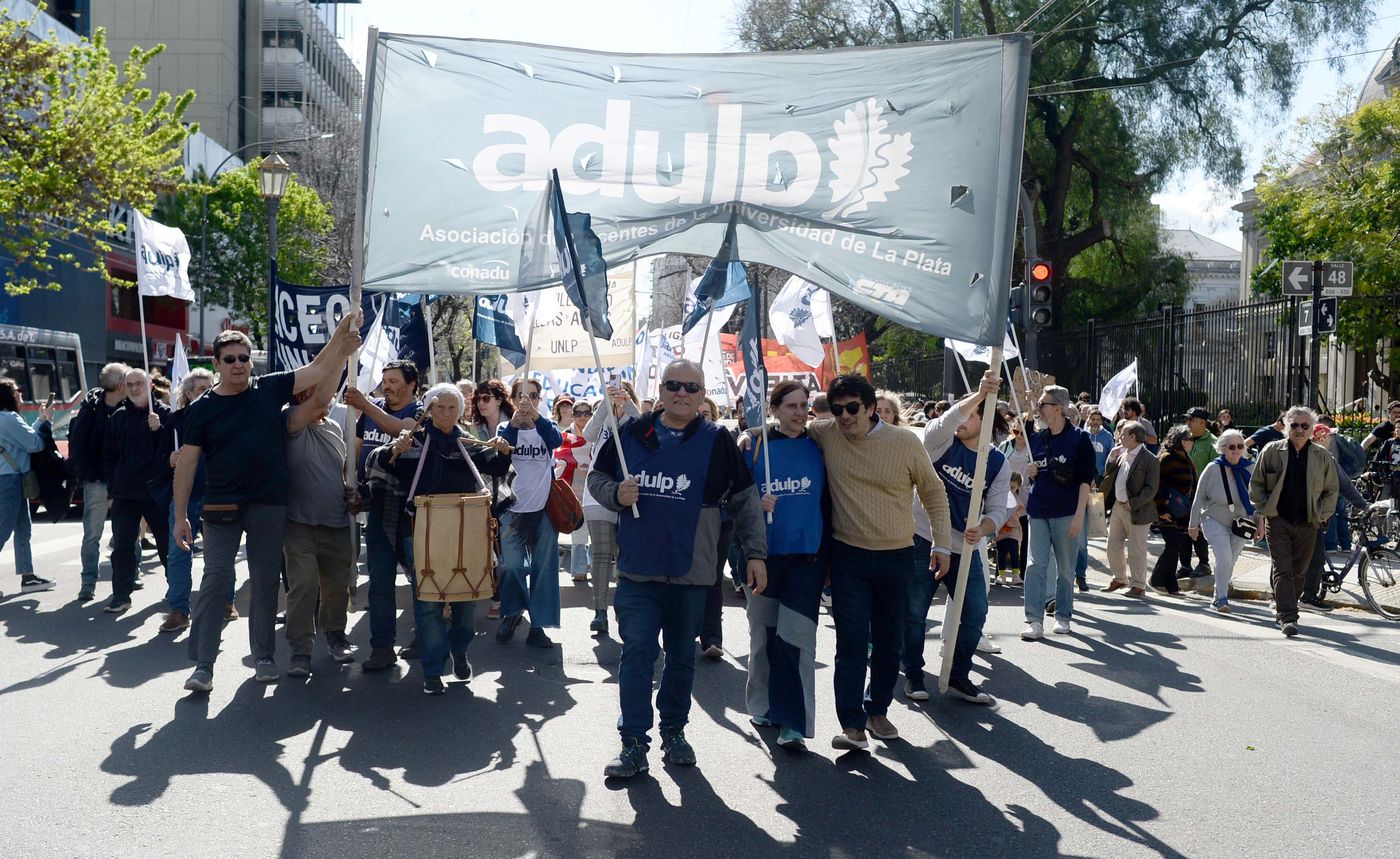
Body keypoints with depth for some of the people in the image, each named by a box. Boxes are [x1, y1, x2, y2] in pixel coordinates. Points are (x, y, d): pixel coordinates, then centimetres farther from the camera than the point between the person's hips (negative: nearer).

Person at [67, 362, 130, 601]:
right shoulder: (91, 407, -7)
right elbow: (77, 445, -5)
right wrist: (87, 475, -9)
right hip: (97, 481, -2)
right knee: (92, 534, 2)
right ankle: (88, 582, 9)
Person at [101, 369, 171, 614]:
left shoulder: (164, 413, 0)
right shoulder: (118, 417, 9)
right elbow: (109, 455, 12)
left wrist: (158, 429, -22)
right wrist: (112, 488, 7)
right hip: (125, 493, 3)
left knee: (166, 543, 8)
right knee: (122, 545, 1)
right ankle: (121, 596, 8)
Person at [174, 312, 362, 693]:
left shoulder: (270, 389, 4)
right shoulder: (202, 409, 1)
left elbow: (318, 370, 3)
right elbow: (187, 463, 0)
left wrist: (341, 335, -9)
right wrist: (180, 515, -3)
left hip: (270, 505, 1)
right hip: (222, 507, -1)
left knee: (266, 583, 9)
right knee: (216, 580, -6)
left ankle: (264, 657, 21)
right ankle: (203, 665, -2)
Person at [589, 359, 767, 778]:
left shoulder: (717, 441, 0)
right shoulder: (631, 433, 3)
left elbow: (746, 501, 5)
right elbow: (596, 477, 13)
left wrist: (756, 554, 1)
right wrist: (615, 494, -9)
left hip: (691, 571, 0)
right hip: (637, 570, 0)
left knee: (682, 656, 12)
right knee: (636, 654, -3)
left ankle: (674, 732, 29)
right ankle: (633, 744, 4)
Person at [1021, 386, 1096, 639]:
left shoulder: (1078, 438, -3)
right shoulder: (1036, 439, 11)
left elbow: (1086, 479, -7)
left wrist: (1079, 514, -14)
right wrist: (1030, 472, -1)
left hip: (1066, 512, -4)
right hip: (1038, 511, 4)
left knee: (1065, 567, 6)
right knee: (1035, 564, -5)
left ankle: (1063, 616, 18)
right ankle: (1034, 620, -6)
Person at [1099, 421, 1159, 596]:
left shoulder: (1149, 460, -12)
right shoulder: (1121, 455, 11)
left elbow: (1151, 489, -16)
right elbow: (1108, 476, 13)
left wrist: (1133, 504, -20)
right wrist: (1113, 458, 1)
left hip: (1137, 511, -8)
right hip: (1117, 507, 8)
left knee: (1136, 550, 1)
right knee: (1113, 546, 14)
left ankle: (1138, 585, 13)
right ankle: (1120, 579, 31)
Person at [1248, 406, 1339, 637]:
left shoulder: (1322, 457, 4)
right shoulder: (1272, 451, 1)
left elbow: (1331, 491, 13)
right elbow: (1256, 484, 7)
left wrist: (1321, 516, 3)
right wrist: (1262, 512, 1)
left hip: (1307, 524, 2)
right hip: (1278, 520, -2)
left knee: (1299, 571, 9)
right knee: (1282, 570, -8)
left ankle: (1282, 607, 27)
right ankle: (1288, 617, -10)